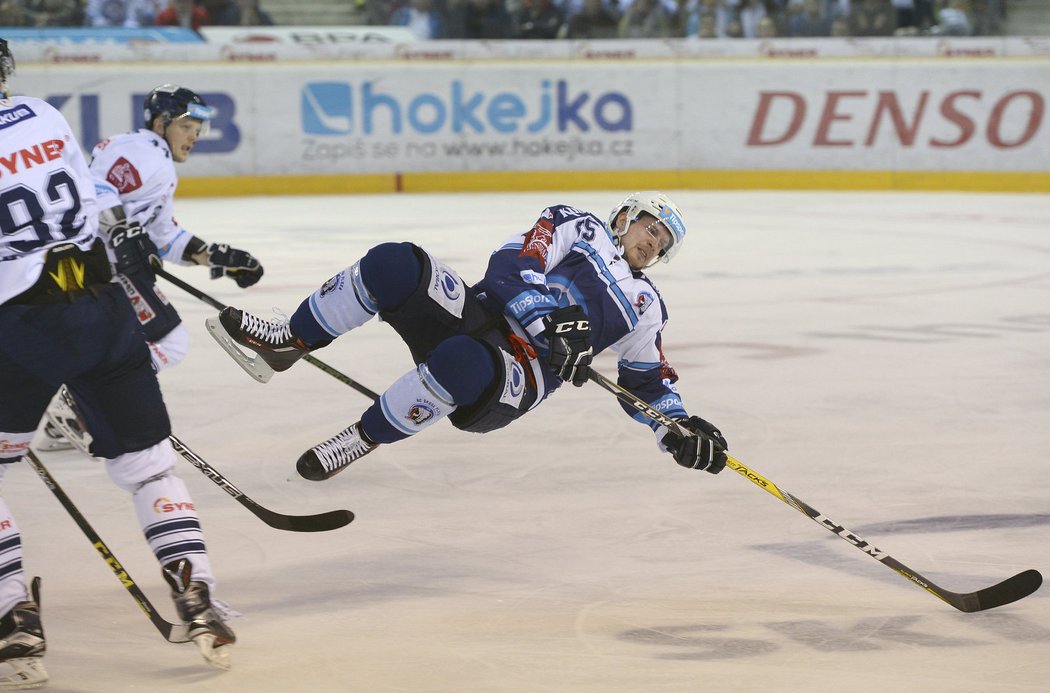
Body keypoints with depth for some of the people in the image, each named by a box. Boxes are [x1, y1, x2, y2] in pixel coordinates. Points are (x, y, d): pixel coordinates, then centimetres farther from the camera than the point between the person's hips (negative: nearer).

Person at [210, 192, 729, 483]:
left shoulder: (644, 307, 21)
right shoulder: (577, 226, 17)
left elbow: (648, 379, 24)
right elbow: (511, 266, -1)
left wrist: (680, 428, 4)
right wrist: (546, 323, -19)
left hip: (518, 378, -2)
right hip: (480, 314, 2)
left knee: (462, 363, -41)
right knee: (395, 264, -25)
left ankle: (360, 440, -20)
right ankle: (286, 344, -10)